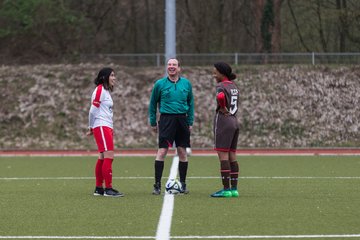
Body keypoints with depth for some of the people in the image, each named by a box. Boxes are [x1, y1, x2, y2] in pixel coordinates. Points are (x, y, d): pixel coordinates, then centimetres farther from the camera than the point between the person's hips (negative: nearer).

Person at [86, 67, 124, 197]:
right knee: (109, 156, -14)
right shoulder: (99, 90, -11)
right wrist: (91, 128, -3)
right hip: (101, 127, -10)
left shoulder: (106, 91, 19)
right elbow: (93, 110, -12)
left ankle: (99, 188, 12)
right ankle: (108, 189, -15)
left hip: (107, 128, 10)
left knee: (102, 158, 9)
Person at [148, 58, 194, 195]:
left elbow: (190, 103, 14)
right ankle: (157, 185, -6)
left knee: (182, 152, 6)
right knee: (162, 151, -9)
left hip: (182, 120, 3)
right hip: (166, 119, -3)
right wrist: (153, 122, 6)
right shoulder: (160, 84, 1)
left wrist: (190, 122, 9)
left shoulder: (186, 83, 7)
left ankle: (183, 184, 16)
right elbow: (153, 104, 8)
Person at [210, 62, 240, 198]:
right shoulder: (233, 86, 14)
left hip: (223, 121, -8)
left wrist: (223, 109, -17)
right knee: (232, 156, 9)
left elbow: (220, 96, -32)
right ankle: (234, 189, 9)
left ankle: (226, 189, -8)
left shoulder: (221, 86, -11)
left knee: (223, 156, -6)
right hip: (234, 122, 8)